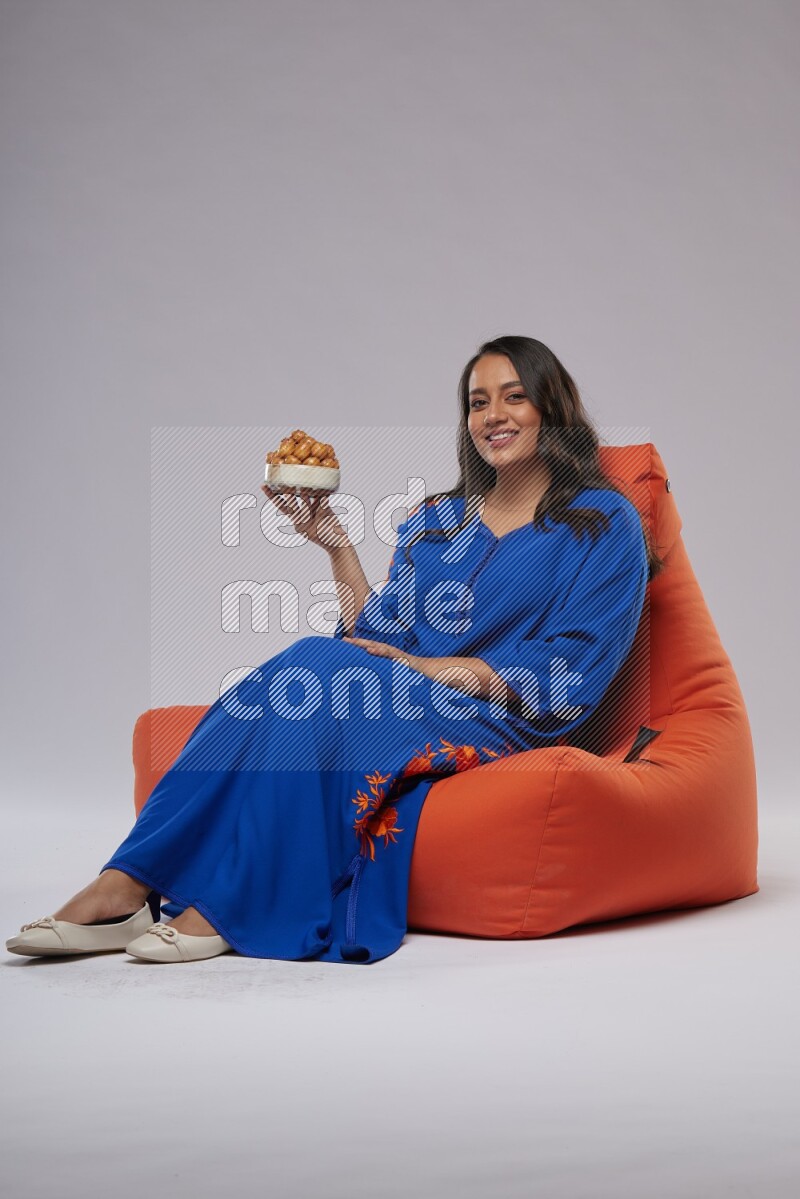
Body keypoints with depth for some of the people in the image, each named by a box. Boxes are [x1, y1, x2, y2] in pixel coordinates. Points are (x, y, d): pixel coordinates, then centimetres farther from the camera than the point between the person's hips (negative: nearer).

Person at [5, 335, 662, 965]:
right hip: (403, 709, 5)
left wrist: (434, 668, -12)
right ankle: (124, 888, -35)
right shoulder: (437, 518, 21)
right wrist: (337, 545, 4)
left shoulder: (604, 523, 4)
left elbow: (572, 679, -7)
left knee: (315, 670, -30)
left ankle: (225, 906, -31)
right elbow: (382, 640, 12)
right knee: (311, 673, -29)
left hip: (501, 727, -5)